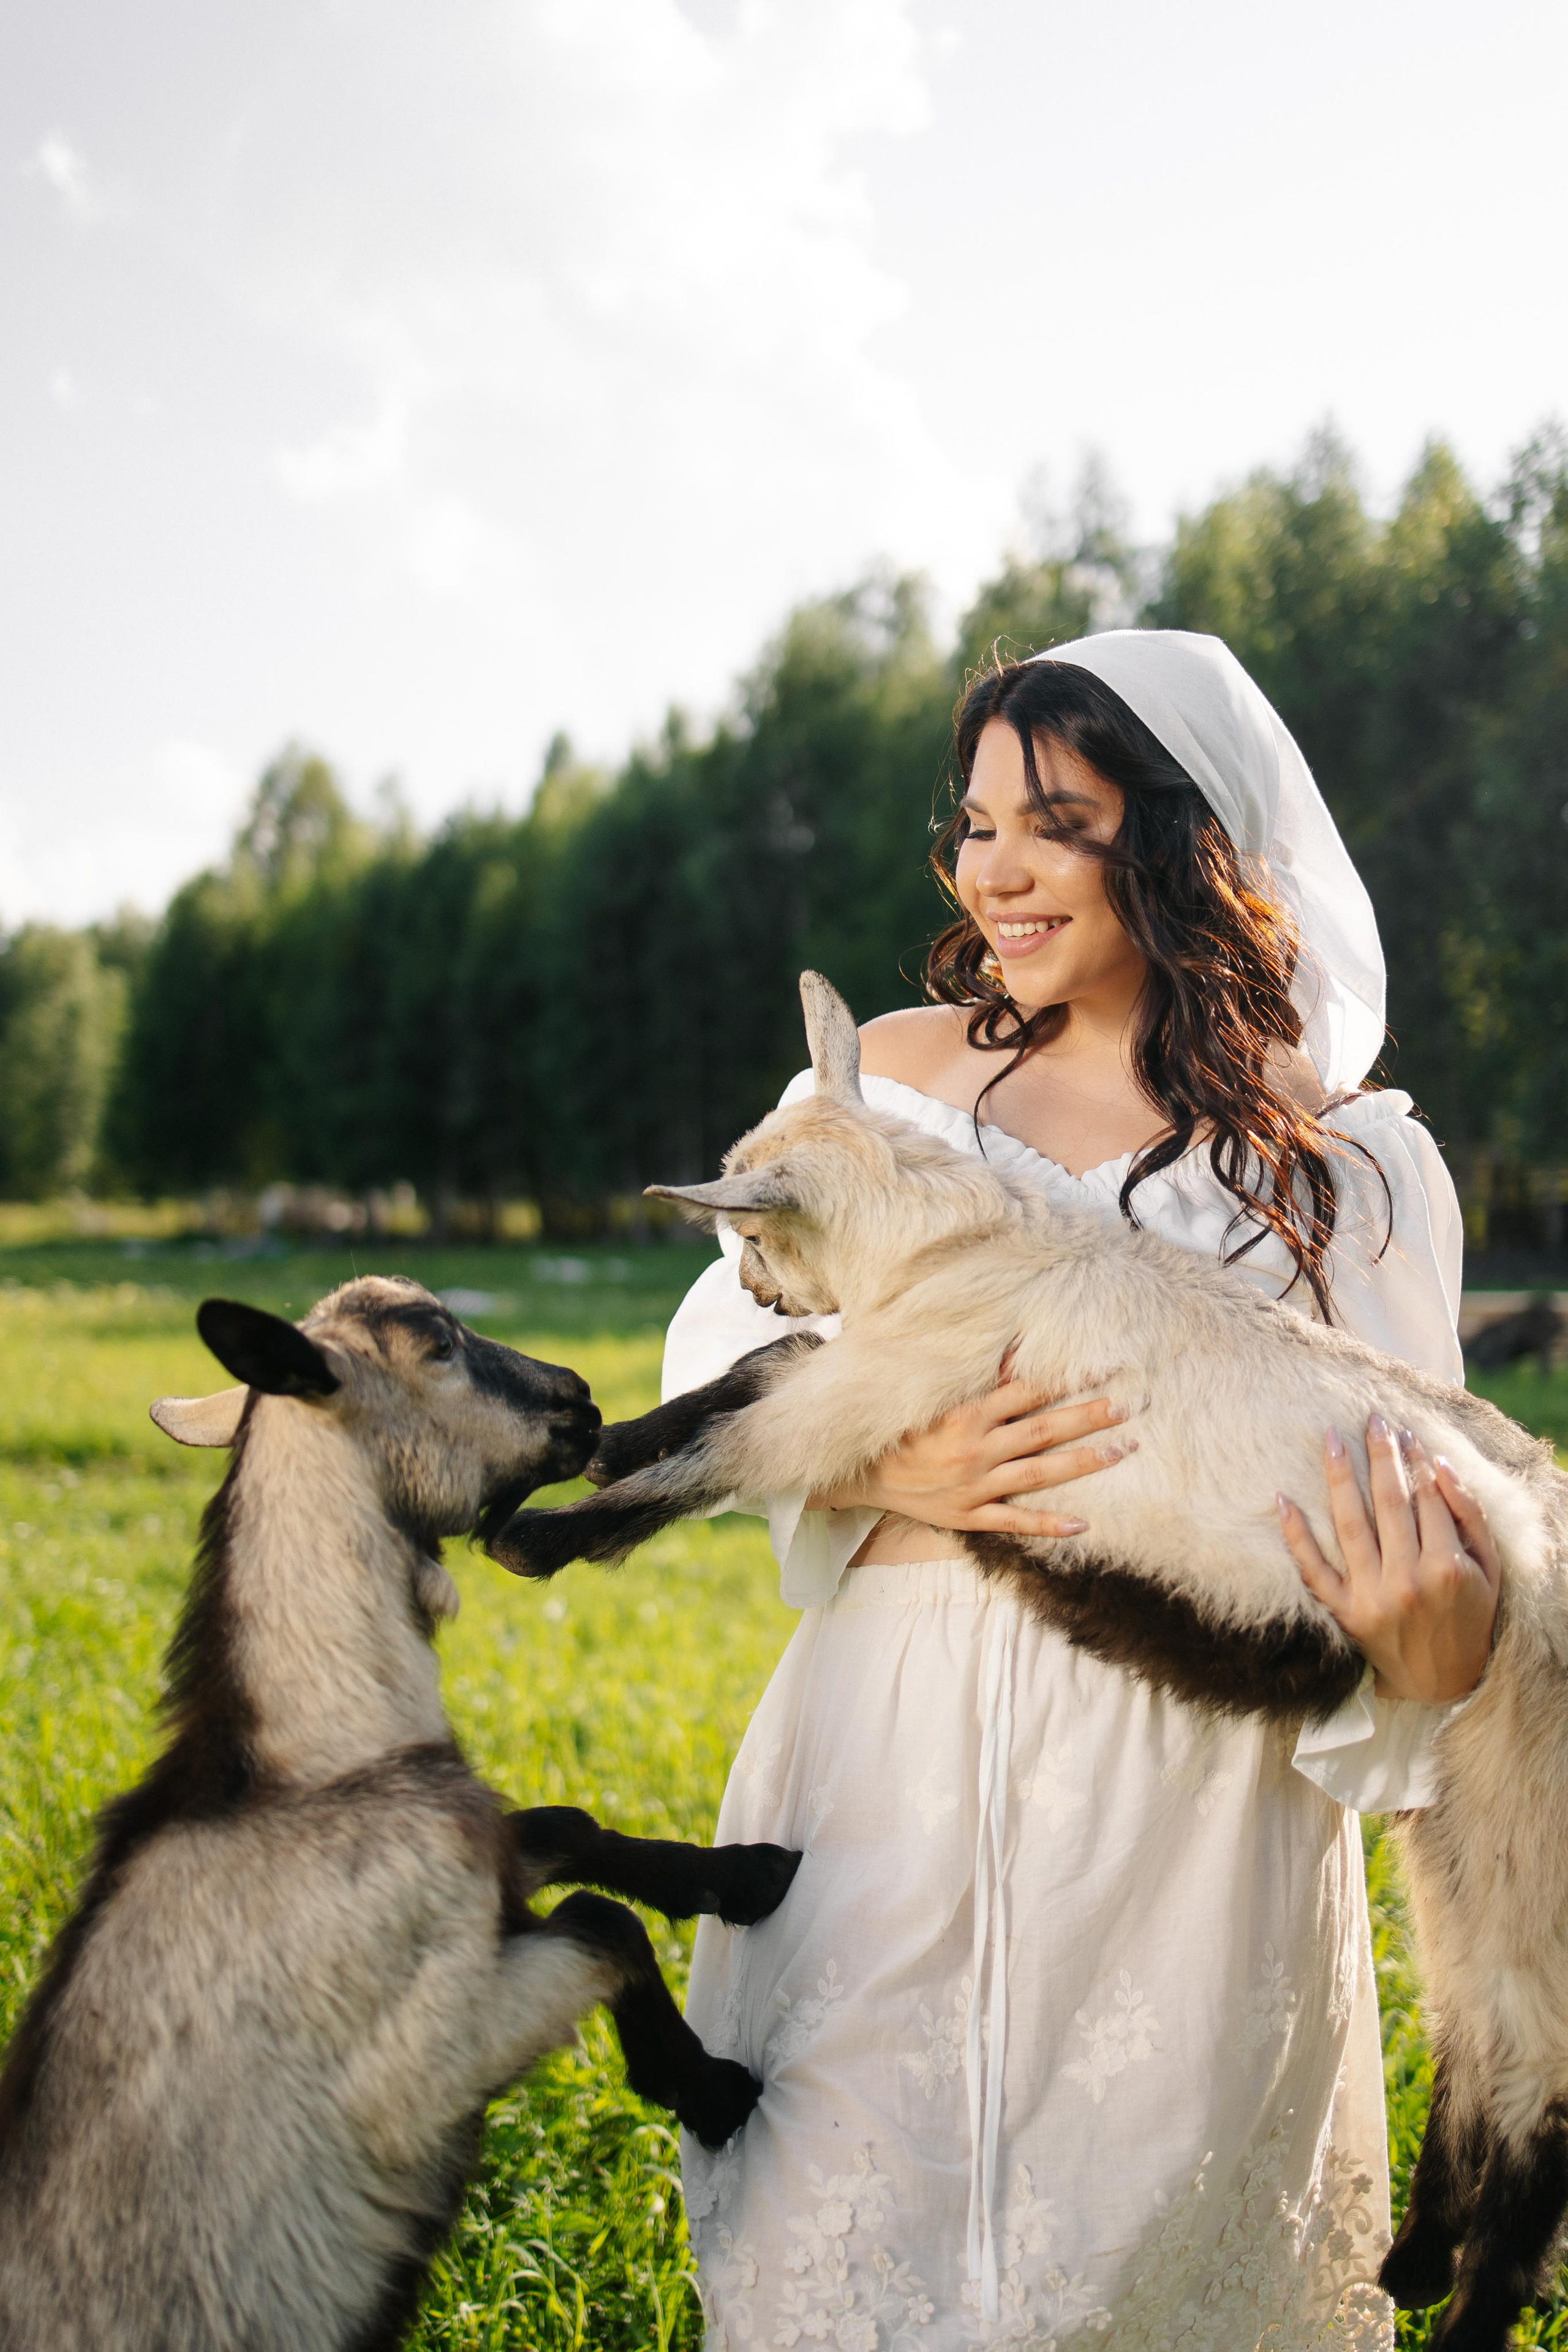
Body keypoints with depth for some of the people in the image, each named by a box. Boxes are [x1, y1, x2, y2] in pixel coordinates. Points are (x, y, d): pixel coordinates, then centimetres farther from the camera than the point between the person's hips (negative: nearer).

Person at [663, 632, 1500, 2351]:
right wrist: (880, 1467, -13)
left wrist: (1429, 1657, -26)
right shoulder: (888, 1073, 5)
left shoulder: (1346, 1162, -1)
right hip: (892, 1769, 2)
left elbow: (1413, 1499, -3)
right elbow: (719, 1343, 7)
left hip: (1186, 1800, -1)